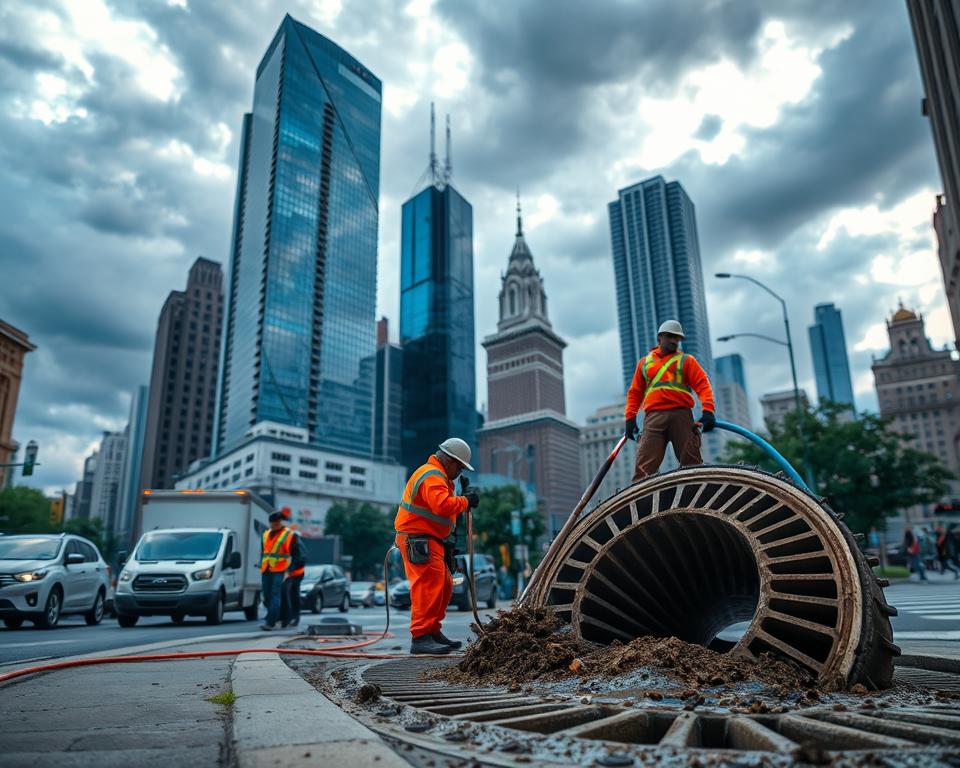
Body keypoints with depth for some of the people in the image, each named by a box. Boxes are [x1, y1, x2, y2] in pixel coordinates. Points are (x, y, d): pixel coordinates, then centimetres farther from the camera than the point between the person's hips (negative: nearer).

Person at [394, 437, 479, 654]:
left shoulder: (439, 476, 22)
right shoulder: (432, 476, -15)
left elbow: (446, 507, 20)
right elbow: (442, 506, -30)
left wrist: (464, 497, 7)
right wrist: (465, 501, -17)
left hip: (430, 541, 11)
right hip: (417, 540, -11)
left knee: (444, 586, 14)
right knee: (429, 585, -15)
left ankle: (433, 632, 23)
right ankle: (421, 637, -14)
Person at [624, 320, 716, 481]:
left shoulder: (686, 360, 17)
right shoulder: (644, 362, 22)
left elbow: (702, 385, 4)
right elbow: (635, 392, 21)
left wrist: (708, 410, -12)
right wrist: (630, 418, 8)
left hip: (681, 415, 0)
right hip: (653, 417, 0)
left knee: (691, 462, -3)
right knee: (645, 465, -11)